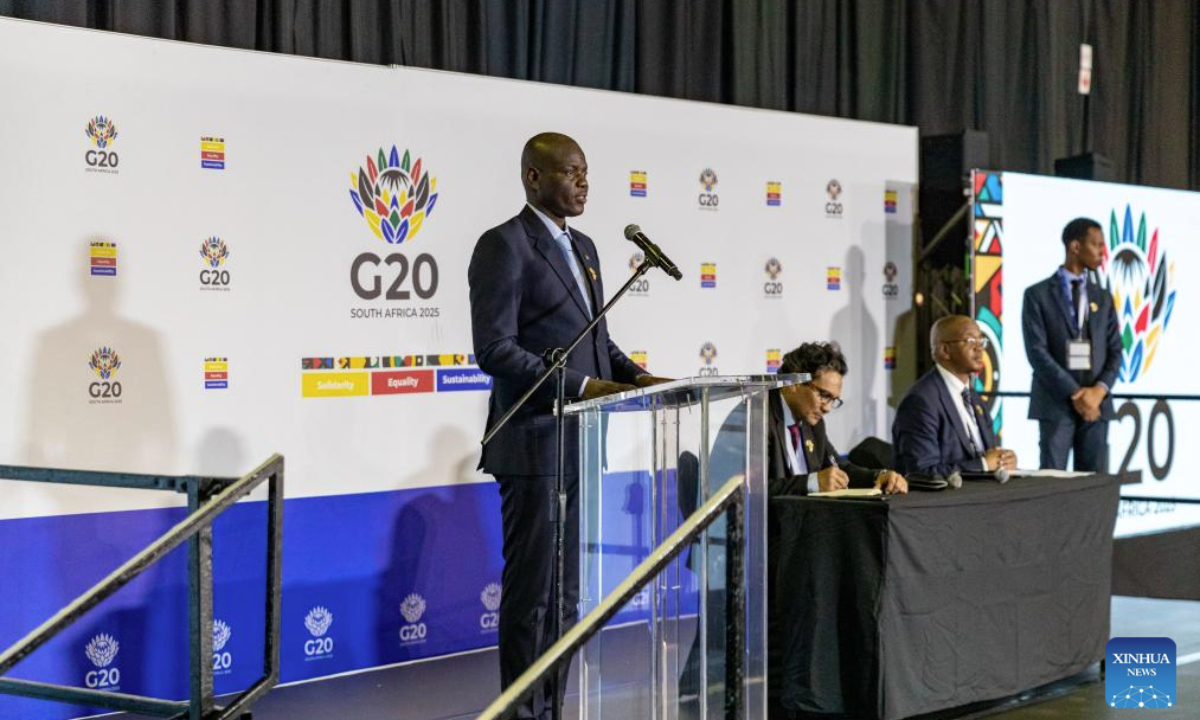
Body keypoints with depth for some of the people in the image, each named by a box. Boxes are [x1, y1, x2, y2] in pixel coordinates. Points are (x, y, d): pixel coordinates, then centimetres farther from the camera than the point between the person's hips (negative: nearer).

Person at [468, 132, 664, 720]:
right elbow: (494, 348, -18)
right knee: (531, 594, -3)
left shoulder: (582, 247, 16)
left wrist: (633, 376, 3)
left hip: (579, 446, 9)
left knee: (565, 593, 12)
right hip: (536, 444, -9)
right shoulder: (504, 246, -10)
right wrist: (582, 386, -22)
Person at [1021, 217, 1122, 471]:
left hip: (1096, 403, 4)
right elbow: (1037, 352, -7)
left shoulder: (1103, 298, 16)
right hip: (1055, 405, -4)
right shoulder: (1037, 295, 1)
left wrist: (1099, 390, -9)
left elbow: (1114, 352, 10)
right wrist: (1075, 393, -14)